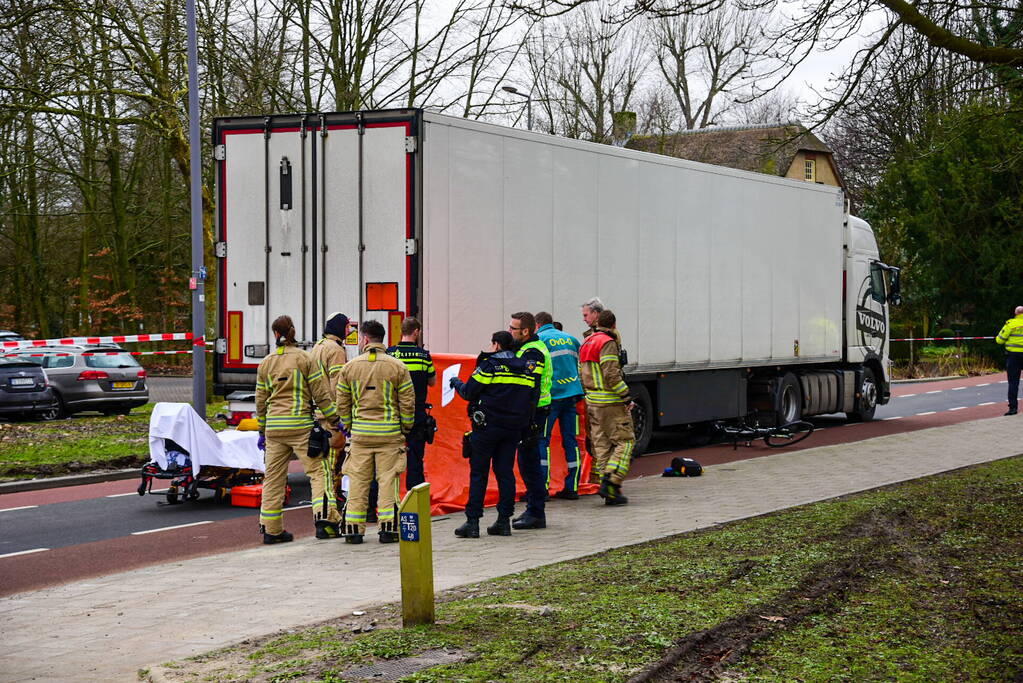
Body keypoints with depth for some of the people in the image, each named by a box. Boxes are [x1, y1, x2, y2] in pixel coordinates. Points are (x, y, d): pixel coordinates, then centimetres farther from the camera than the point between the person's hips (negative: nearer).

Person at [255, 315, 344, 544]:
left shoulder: (266, 363, 9)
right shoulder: (305, 359, -2)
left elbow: (261, 400, 14)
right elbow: (321, 395, -4)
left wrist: (262, 431, 22)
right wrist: (335, 421, 4)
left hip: (274, 427, 4)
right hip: (300, 425, -4)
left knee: (273, 477, 8)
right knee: (317, 471, -2)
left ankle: (270, 529, 10)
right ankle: (324, 519, -16)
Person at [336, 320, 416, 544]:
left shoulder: (350, 367, 3)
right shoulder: (397, 367, -2)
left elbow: (342, 403, 7)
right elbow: (408, 402, -1)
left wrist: (348, 426, 20)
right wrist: (405, 428, 10)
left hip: (360, 433, 1)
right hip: (390, 433, -1)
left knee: (357, 481, 5)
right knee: (388, 480, 2)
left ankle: (353, 527, 5)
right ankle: (388, 527, -1)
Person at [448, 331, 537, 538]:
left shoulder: (488, 366, -7)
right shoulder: (525, 369, 11)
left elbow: (468, 392, -5)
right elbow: (531, 400, 12)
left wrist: (457, 383, 13)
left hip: (487, 426, -5)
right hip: (513, 428, 5)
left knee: (478, 473, 0)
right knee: (505, 472, 10)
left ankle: (473, 522, -3)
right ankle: (504, 521, 9)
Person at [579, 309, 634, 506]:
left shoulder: (586, 343, 15)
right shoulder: (607, 343, -12)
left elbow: (581, 373, 17)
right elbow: (611, 374, -20)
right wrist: (625, 395, -14)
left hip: (592, 401, 8)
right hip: (611, 401, -8)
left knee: (601, 444, 8)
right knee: (625, 441, -3)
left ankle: (607, 488, 7)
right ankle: (611, 483, -15)